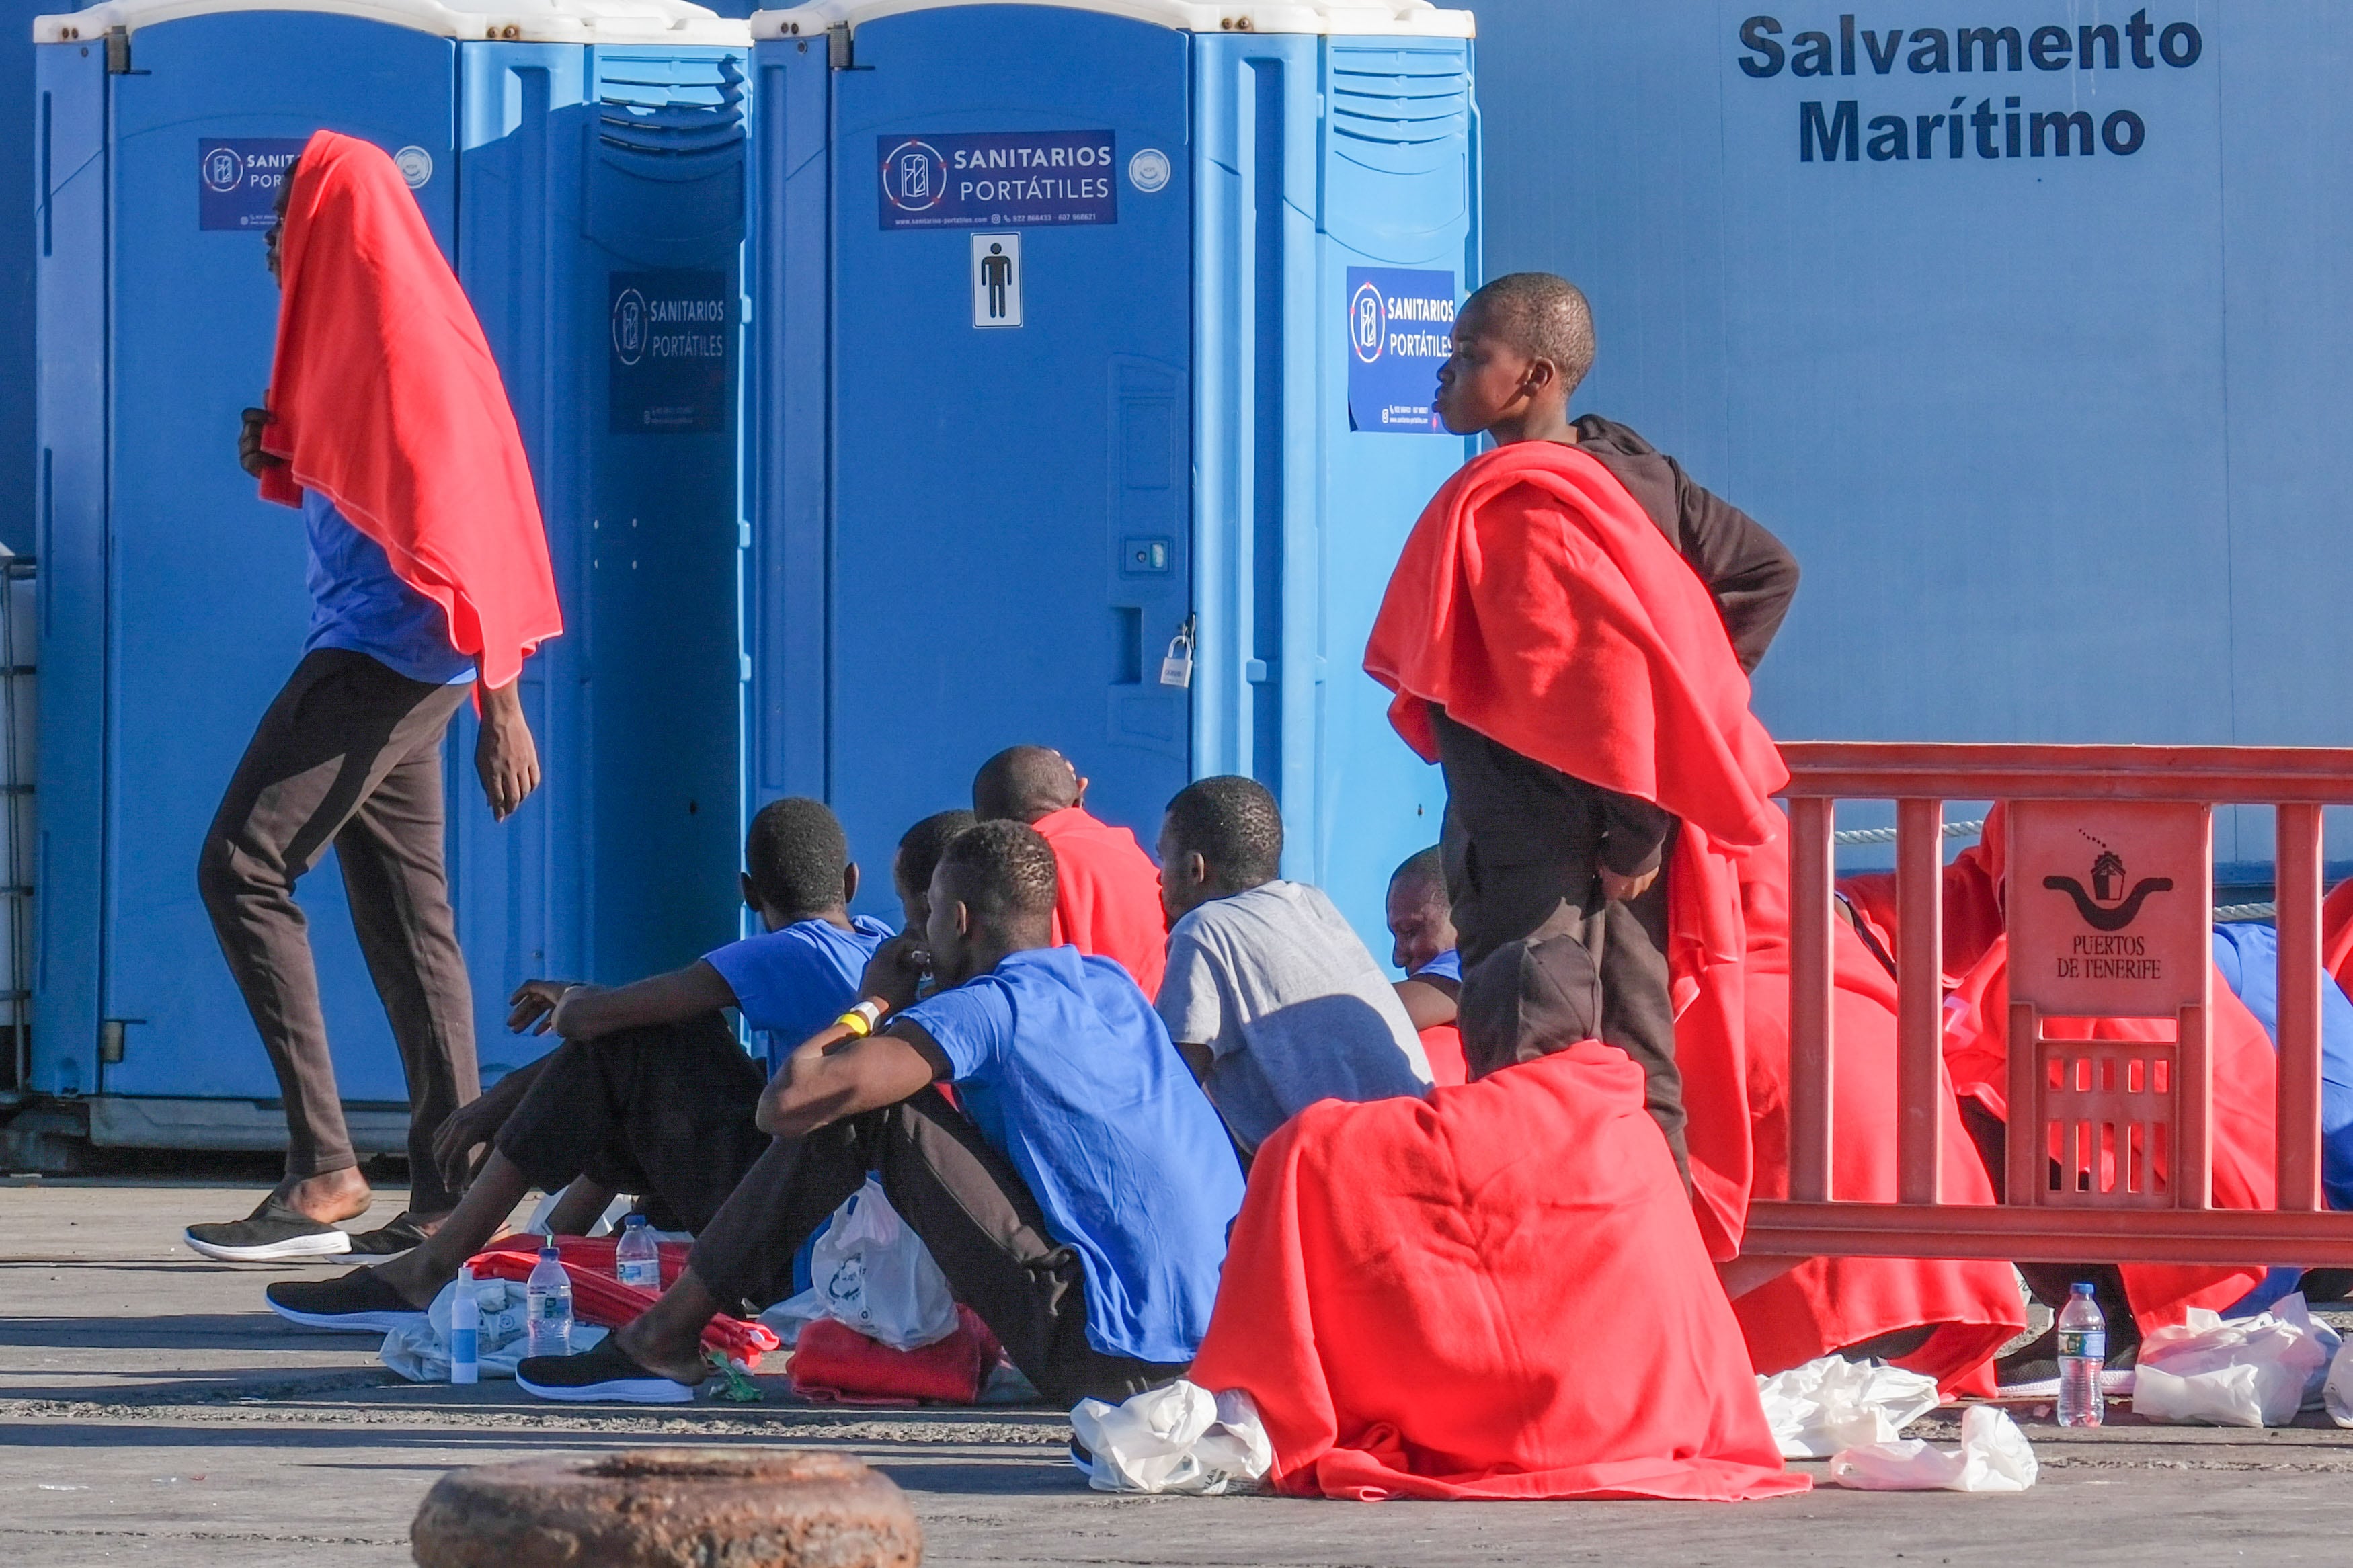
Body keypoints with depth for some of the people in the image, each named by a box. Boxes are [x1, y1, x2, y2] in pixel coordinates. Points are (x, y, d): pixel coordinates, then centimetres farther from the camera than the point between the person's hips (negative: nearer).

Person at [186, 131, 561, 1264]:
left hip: (386, 652, -10)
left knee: (242, 869, -13)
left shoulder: (404, 342, -14)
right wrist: (281, 461, 7)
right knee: (403, 916, 8)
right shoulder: (353, 331, 16)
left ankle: (322, 1171, -16)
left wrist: (498, 704, -24)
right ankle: (446, 1196, 6)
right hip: (384, 666, 10)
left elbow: (452, 519, -20)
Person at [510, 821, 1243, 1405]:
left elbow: (784, 1104, -13)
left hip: (1105, 1353, -9)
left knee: (854, 1103, -4)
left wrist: (874, 1006, 4)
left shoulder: (988, 1008, -10)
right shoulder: (1112, 984, 16)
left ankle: (666, 1340, 4)